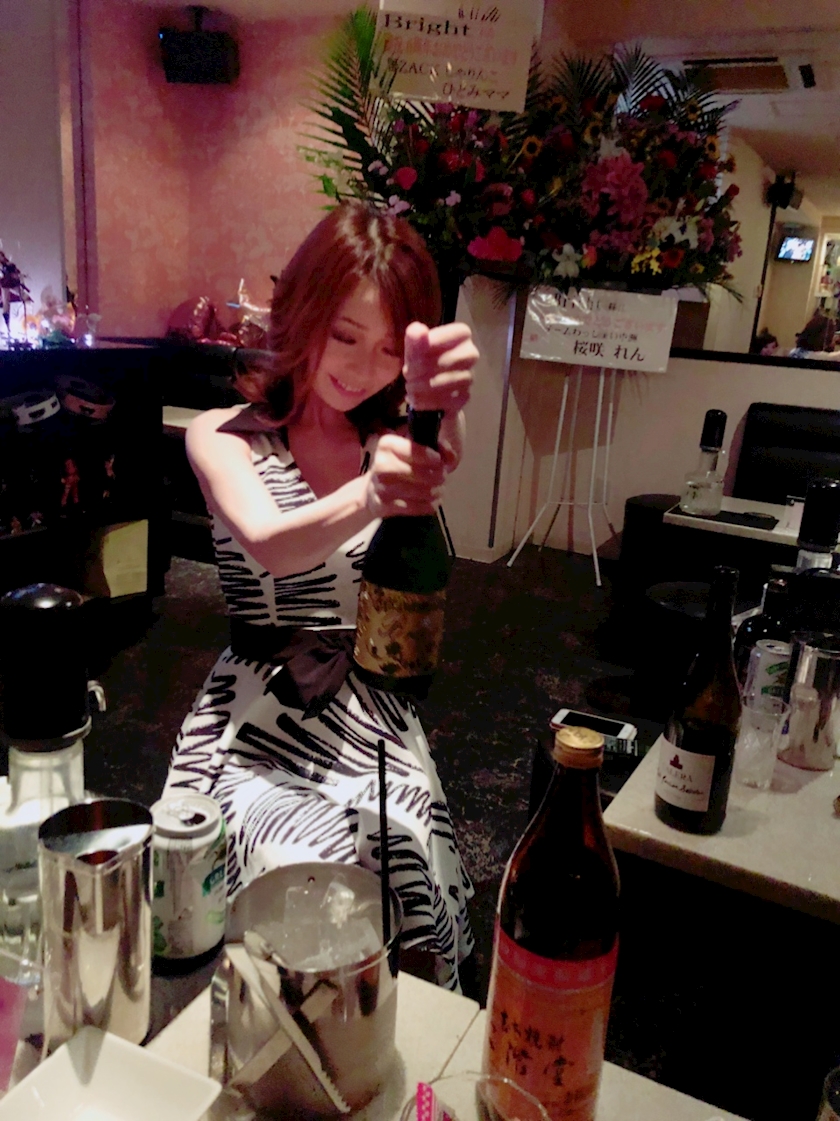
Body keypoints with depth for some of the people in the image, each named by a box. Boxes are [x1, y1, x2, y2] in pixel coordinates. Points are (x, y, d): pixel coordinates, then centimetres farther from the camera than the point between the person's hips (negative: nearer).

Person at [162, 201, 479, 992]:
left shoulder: (393, 434, 7)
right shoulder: (223, 438, 0)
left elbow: (440, 461, -19)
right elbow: (271, 547, -21)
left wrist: (437, 407, -43)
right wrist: (369, 497, -42)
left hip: (374, 713, 2)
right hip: (259, 715, -1)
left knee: (403, 865, -24)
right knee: (300, 872, -26)